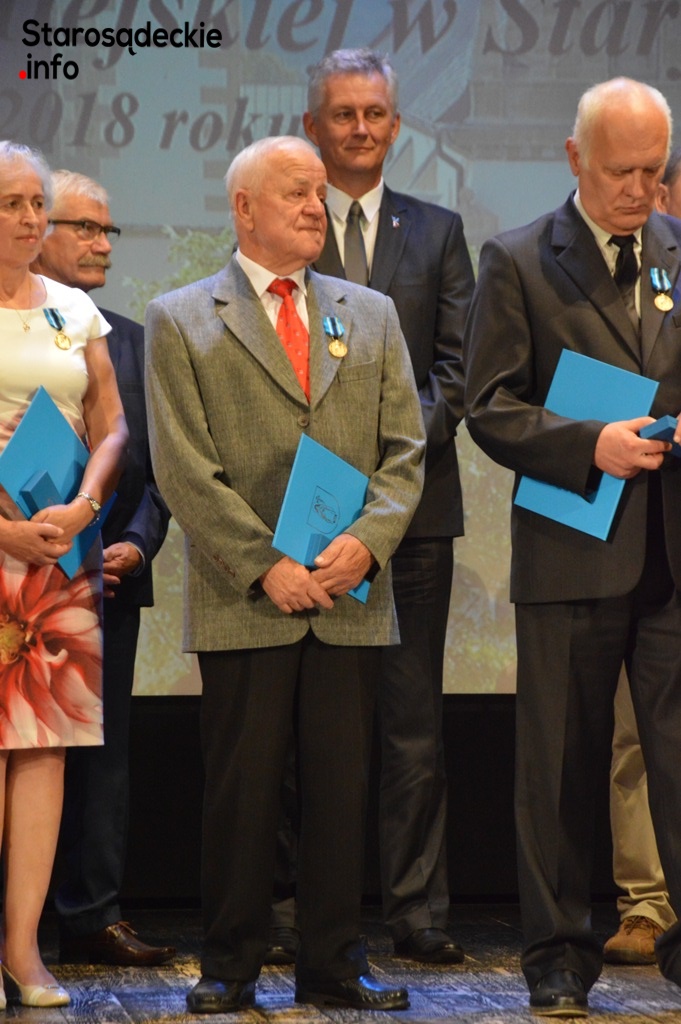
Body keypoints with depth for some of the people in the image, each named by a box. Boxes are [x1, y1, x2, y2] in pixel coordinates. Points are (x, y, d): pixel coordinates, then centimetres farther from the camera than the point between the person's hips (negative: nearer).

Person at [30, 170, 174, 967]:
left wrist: (137, 543, -2)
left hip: (112, 580, 5)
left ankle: (92, 917, 10)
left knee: (103, 752, 6)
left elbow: (155, 464, 14)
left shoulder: (129, 341, 15)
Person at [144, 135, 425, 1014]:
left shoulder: (371, 315, 16)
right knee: (240, 791, 1)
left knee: (341, 786, 5)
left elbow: (404, 449, 10)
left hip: (351, 598, 3)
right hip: (243, 604, -3)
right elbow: (184, 469, -4)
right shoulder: (181, 321, 4)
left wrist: (367, 540, -8)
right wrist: (263, 568, -12)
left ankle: (333, 966, 13)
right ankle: (230, 967, 11)